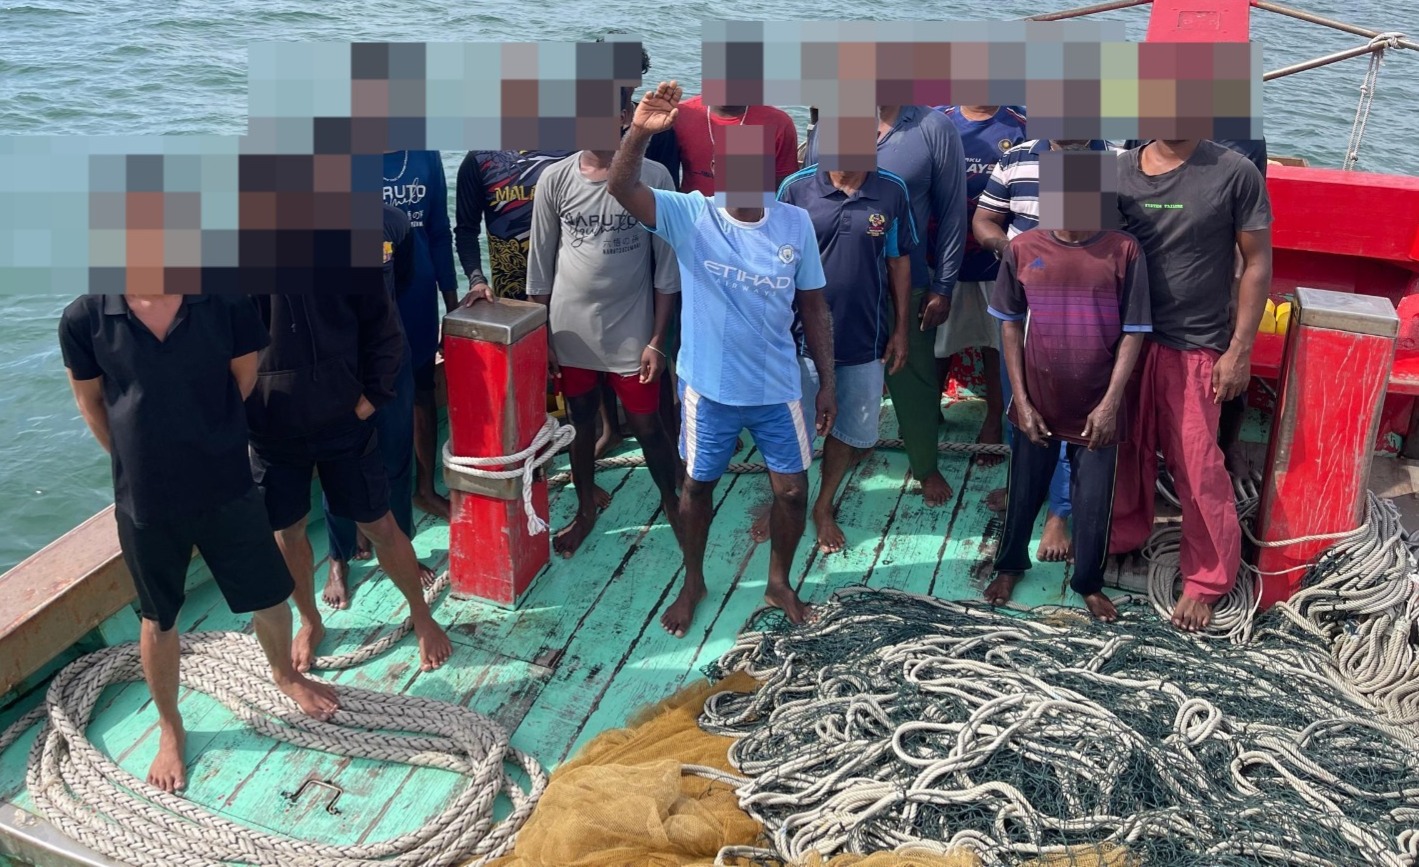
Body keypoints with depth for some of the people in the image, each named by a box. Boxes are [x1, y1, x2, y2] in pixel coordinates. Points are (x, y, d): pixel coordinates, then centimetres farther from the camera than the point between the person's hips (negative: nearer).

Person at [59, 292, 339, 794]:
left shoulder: (224, 301, -15)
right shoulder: (84, 319, -14)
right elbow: (91, 403, 1)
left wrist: (204, 440, 8)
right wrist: (139, 462, 6)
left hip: (227, 487, 1)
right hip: (143, 502, 0)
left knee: (269, 598, 16)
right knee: (159, 620, 16)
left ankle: (285, 675, 47)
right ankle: (170, 729, 38)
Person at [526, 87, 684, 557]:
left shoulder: (653, 178, -11)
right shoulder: (555, 179, -6)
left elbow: (667, 265, -6)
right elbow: (540, 263, 1)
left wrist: (657, 339, -7)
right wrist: (540, 335, 2)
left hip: (631, 333, -2)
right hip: (571, 330, 2)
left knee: (647, 427, 9)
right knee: (581, 422, 17)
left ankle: (673, 504, 33)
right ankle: (586, 510, 37)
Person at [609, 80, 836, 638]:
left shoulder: (796, 224, -7)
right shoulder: (690, 215, -13)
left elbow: (813, 307, 2)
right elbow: (621, 188, -28)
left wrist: (827, 380, 3)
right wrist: (640, 131, -45)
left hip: (778, 389, 2)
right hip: (709, 389, -1)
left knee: (792, 490, 10)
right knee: (697, 485, 16)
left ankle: (779, 582, 37)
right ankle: (692, 583, 40)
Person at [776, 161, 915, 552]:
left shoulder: (893, 191, -6)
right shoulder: (795, 189, -11)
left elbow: (899, 261, 3)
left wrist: (901, 329, 5)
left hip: (866, 339, 2)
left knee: (854, 432, 17)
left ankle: (824, 506, 40)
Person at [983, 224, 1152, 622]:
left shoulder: (1123, 251, -11)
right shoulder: (1022, 248, -7)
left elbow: (1133, 332, -7)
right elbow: (1010, 324, 0)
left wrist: (1110, 403, -12)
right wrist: (1021, 400, -3)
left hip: (1096, 407, -1)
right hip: (1038, 402, 1)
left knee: (1094, 502, 10)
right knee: (1024, 492, 17)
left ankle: (1088, 582, 33)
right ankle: (1010, 566, 41)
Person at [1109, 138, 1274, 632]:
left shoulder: (1235, 173, -11)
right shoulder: (1121, 171, -1)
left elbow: (1257, 263, -6)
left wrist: (1240, 351, -8)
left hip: (1195, 347, -3)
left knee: (1197, 468, 1)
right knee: (1126, 450, 17)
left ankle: (1206, 579, 19)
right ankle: (1125, 535, 40)